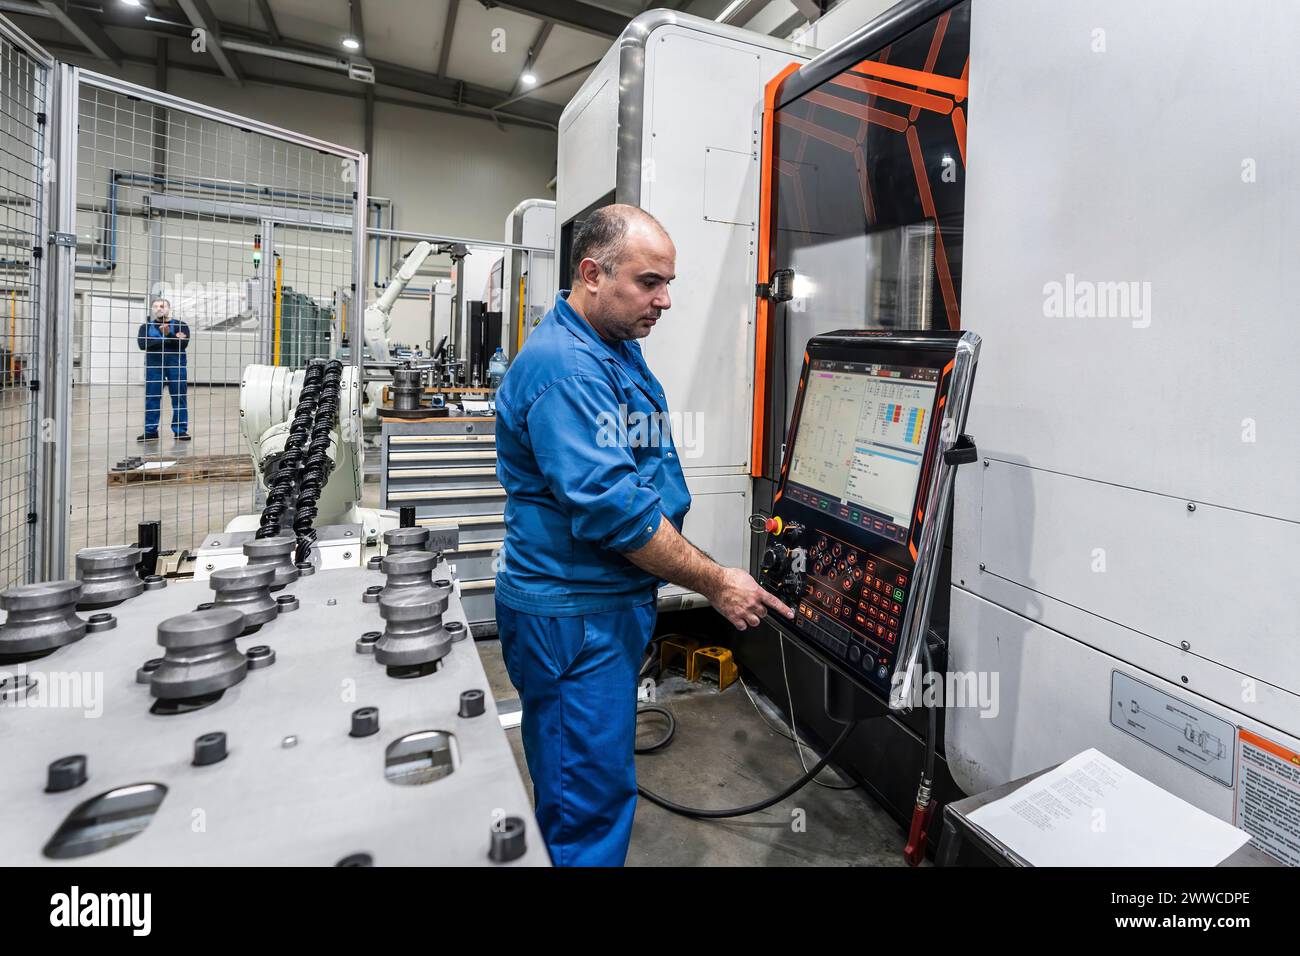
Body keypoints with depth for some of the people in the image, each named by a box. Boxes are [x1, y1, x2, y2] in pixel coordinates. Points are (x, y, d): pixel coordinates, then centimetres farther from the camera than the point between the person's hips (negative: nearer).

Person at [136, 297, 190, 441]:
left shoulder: (180, 325, 6)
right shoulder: (146, 327, 10)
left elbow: (184, 344, -7)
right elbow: (142, 343, -7)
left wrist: (168, 335, -18)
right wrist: (172, 339, -13)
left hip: (176, 364, -2)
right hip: (153, 364, 2)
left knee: (179, 397, -1)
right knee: (151, 398, 2)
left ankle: (180, 430, 4)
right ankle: (150, 430, 8)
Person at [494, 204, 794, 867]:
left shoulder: (616, 348, 11)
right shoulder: (566, 368, -23)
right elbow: (614, 509, -28)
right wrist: (716, 582, -19)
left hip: (607, 599, 10)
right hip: (573, 615, -10)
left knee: (572, 784, 25)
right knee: (592, 804, 4)